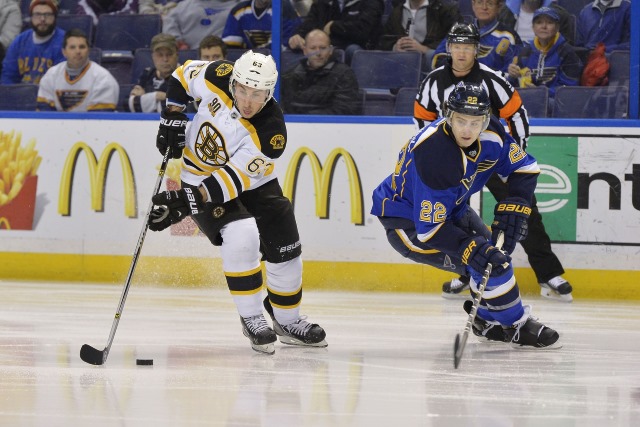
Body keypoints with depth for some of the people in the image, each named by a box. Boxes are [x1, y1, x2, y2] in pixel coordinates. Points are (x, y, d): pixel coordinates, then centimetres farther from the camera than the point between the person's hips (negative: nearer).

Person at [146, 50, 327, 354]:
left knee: (285, 252, 1)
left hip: (254, 184, 1)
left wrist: (187, 202, -42)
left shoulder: (270, 132, -31)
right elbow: (185, 74, -2)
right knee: (241, 236, -25)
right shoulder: (219, 78, -26)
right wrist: (172, 119, -9)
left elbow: (234, 180, -34)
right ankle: (251, 319, -12)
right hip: (199, 177, -1)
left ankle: (287, 321, 26)